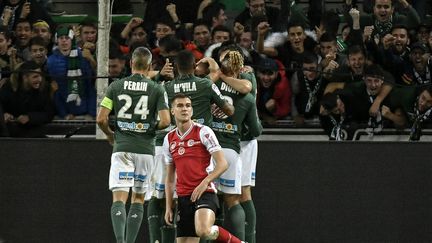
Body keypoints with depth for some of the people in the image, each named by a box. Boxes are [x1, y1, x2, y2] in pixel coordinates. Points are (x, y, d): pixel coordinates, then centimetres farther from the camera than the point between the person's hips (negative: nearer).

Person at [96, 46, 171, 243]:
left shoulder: (116, 86, 2)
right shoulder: (157, 90, 0)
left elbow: (101, 119, -2)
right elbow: (165, 121, -10)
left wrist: (110, 135, 18)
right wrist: (151, 128, 12)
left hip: (122, 147, -1)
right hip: (145, 148, 1)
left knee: (119, 199, -4)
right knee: (138, 199, 14)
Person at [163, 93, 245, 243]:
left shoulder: (203, 132, -2)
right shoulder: (169, 139, 14)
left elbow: (222, 164, -8)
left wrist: (204, 182, -20)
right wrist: (168, 207, 13)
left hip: (205, 193, -6)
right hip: (183, 197, 6)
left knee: (203, 231, -31)